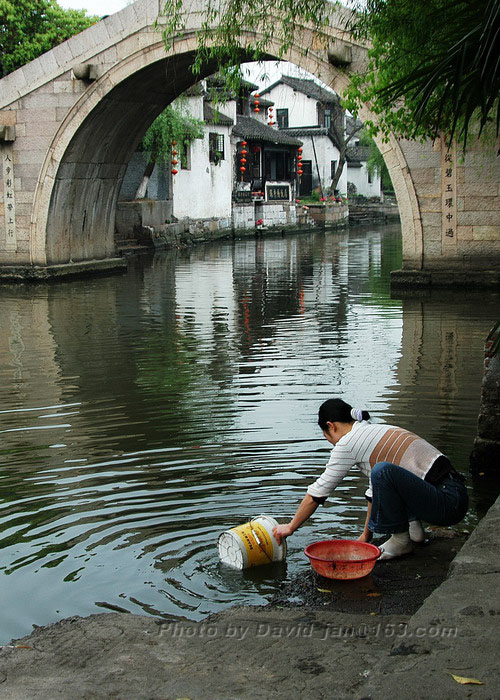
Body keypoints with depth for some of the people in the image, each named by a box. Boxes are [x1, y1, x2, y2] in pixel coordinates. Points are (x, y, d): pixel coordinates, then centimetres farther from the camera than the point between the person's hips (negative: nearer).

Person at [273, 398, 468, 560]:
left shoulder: (348, 442, -7)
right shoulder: (375, 431, 19)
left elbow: (319, 491, -1)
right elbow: (374, 492, 28)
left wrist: (290, 527, 10)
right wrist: (366, 536, 34)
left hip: (449, 503, -9)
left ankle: (401, 540, -8)